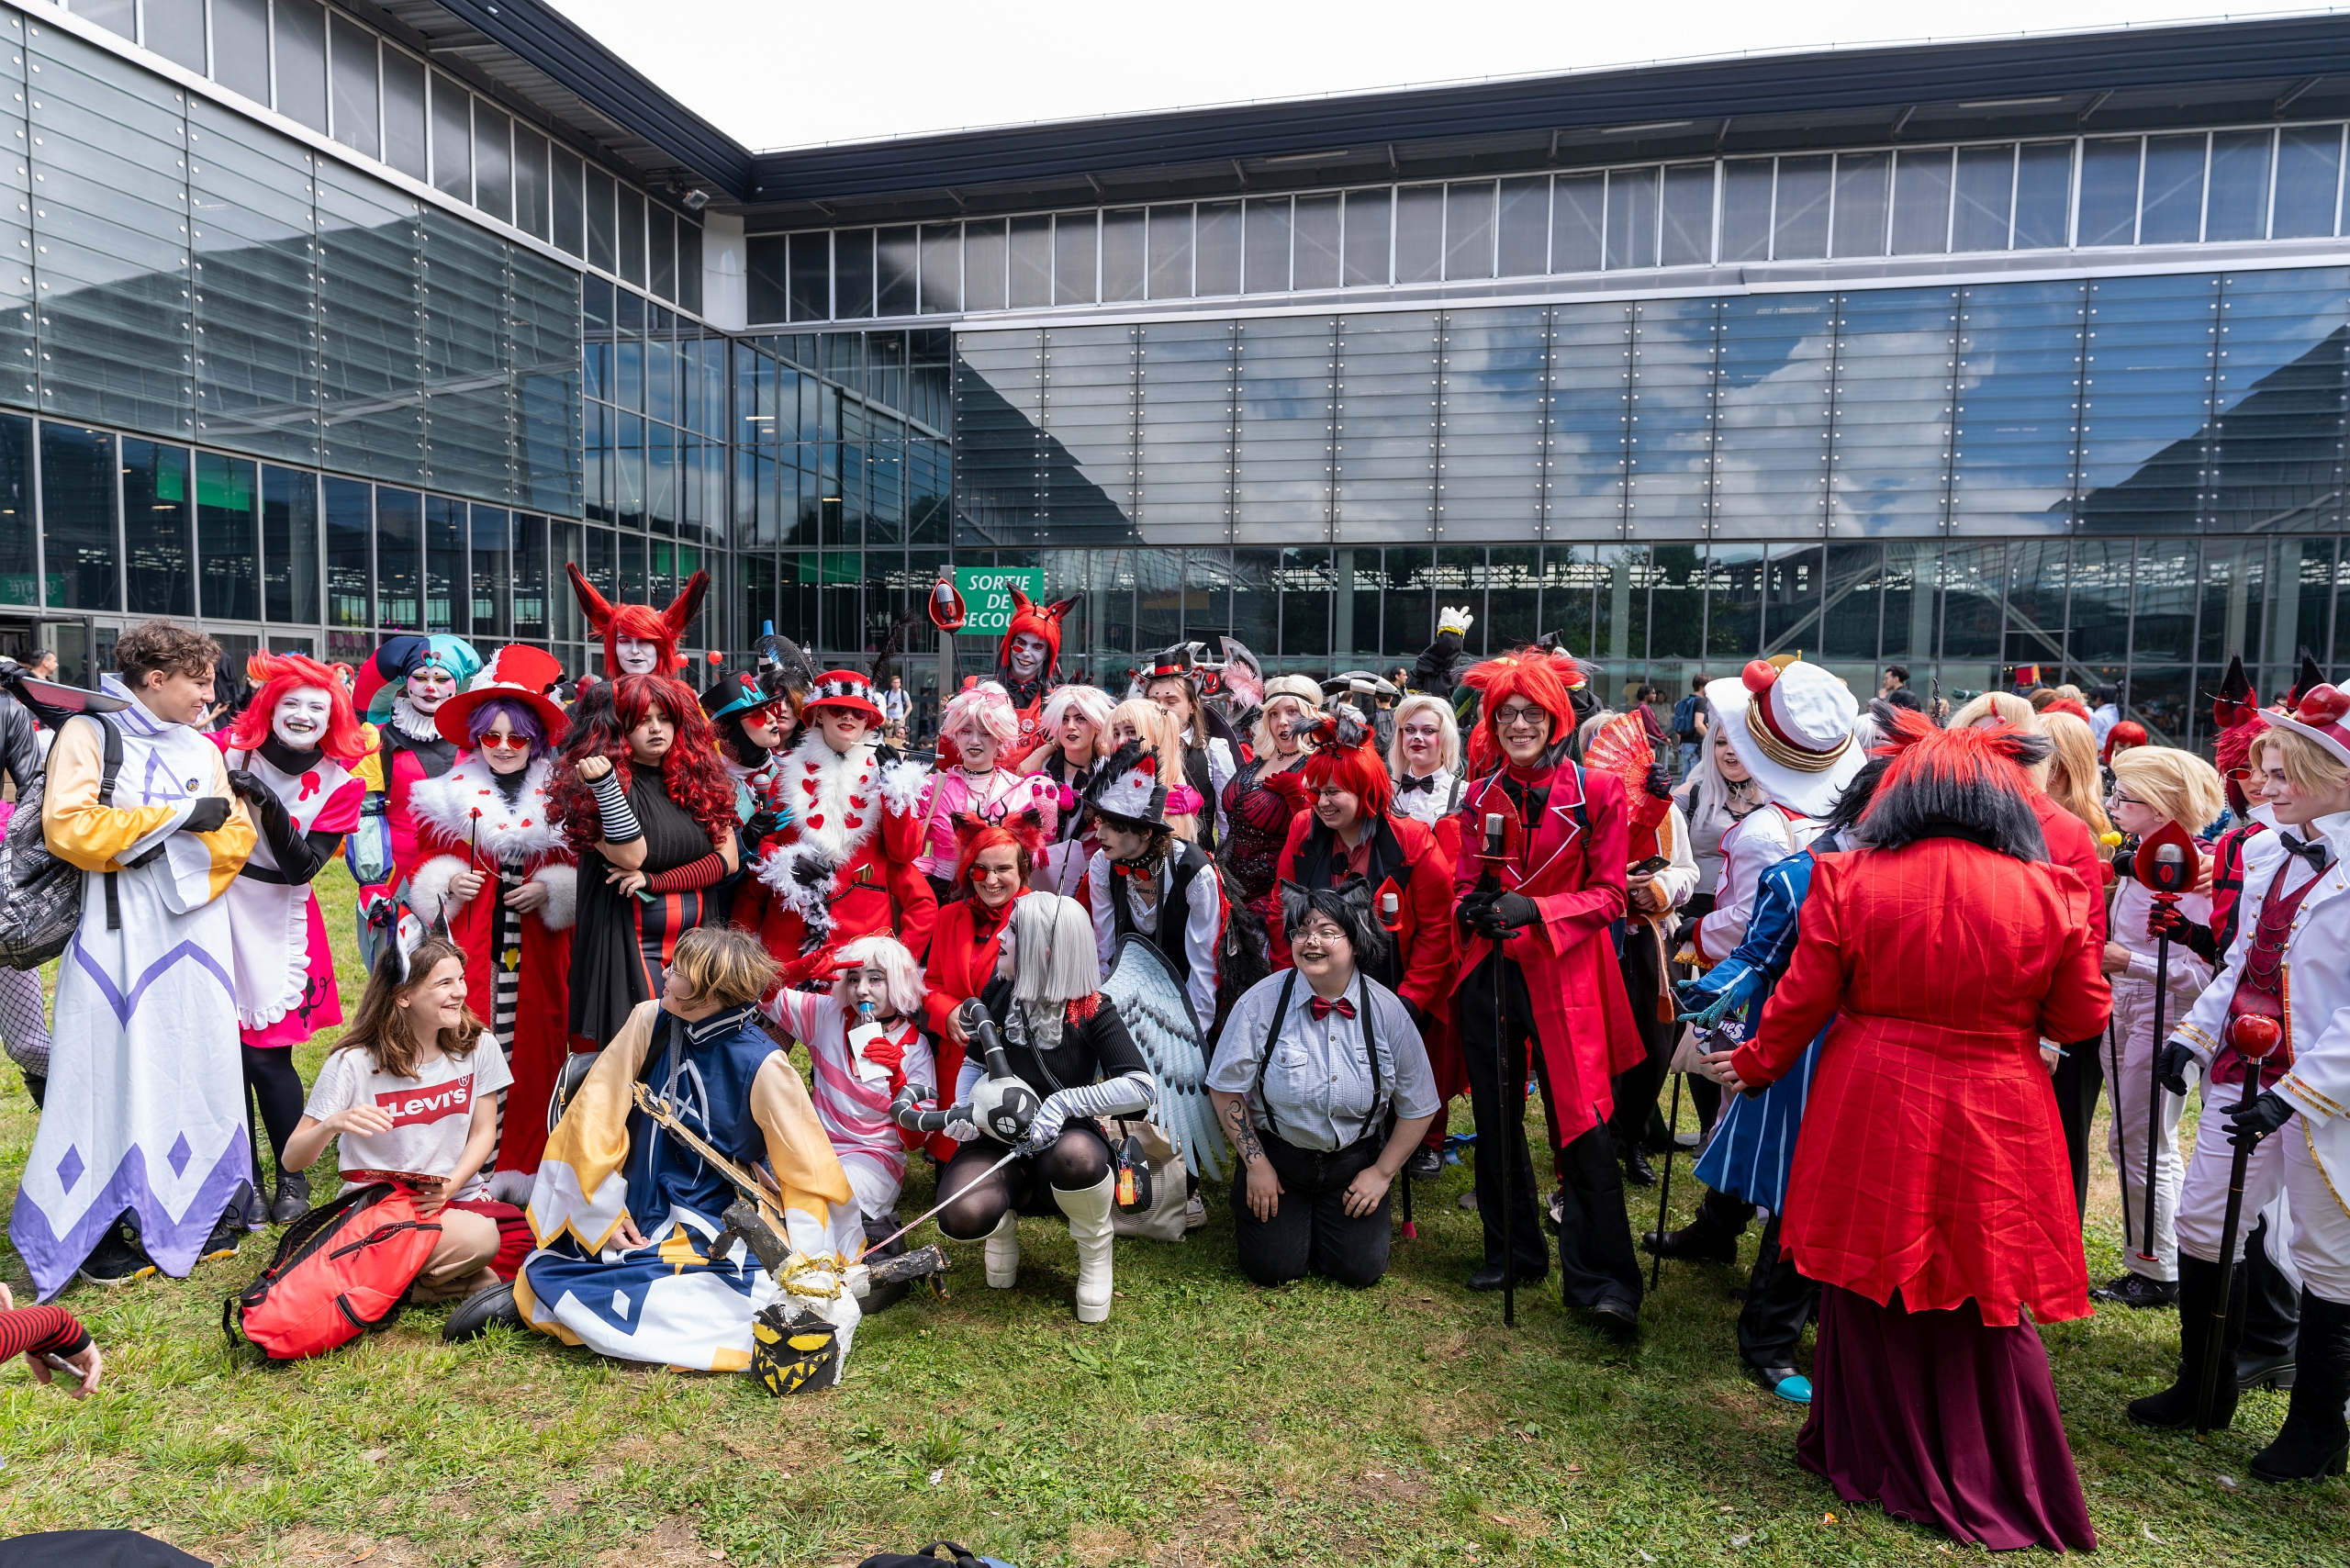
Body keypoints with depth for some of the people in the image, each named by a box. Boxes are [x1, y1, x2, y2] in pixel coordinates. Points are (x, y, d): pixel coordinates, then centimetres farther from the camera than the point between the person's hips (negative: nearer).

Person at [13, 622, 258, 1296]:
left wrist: (167, 847, -11)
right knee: (117, 1069, -2)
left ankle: (196, 1210, 16)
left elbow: (237, 840, 6)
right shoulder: (88, 733, -1)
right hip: (118, 937, -4)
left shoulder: (204, 749, 13)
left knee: (201, 1063, 5)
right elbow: (69, 827, -14)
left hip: (195, 934, 4)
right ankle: (107, 1225, 9)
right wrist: (182, 815, -13)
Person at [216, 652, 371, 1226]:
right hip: (215, 912, 1)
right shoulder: (229, 749, -1)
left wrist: (269, 805, -21)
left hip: (278, 923, -1)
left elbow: (303, 866, -10)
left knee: (265, 1055, -4)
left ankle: (292, 1178, 14)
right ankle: (244, 1179, 16)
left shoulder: (340, 784, -1)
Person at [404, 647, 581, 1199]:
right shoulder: (450, 797, 7)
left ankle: (524, 1170, 14)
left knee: (534, 1051, 2)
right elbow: (426, 865, 13)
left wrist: (549, 891, -8)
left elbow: (580, 870, 9)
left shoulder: (559, 800, 6)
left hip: (537, 954, 0)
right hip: (470, 950, 0)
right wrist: (447, 885, -6)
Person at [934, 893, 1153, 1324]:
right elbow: (973, 1063, 14)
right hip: (997, 1141, 3)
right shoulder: (999, 993, 0)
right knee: (963, 1217, -32)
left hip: (1062, 1141, -2)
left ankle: (1095, 1252, -5)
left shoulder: (1091, 1011, -11)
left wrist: (1065, 1101, -28)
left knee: (1076, 1157, -41)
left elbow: (1142, 1087, -21)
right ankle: (1003, 1227, 11)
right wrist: (964, 1108, -7)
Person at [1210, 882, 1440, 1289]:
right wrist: (1256, 1164, -7)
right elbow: (1225, 1088, -7)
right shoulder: (1261, 1002, -16)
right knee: (1273, 1269, -7)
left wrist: (1382, 1173, -1)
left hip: (1354, 1161, 1)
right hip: (1277, 1156, -1)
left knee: (1360, 1270, -5)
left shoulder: (1389, 1012, -12)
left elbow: (1418, 1107, 0)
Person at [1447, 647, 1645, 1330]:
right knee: (1496, 1117, 11)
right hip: (1491, 970, 4)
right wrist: (1475, 908, -11)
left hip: (1564, 973, -4)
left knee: (1581, 1123, -7)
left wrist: (1535, 908, -19)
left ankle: (1601, 1280, 3)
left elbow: (1608, 894, -4)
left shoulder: (1596, 793, -3)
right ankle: (1513, 1251, 27)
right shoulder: (1480, 797, 8)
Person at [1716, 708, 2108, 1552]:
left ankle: (1870, 1462, 31)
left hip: (1871, 1119, 0)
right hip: (1993, 1132, 1)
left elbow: (1801, 1002, -4)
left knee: (1872, 1289, 15)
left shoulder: (1847, 879, -10)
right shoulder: (2048, 892, -8)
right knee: (1987, 1305, 15)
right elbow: (2084, 1017, 1)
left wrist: (1753, 1065, 12)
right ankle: (1996, 1490, 28)